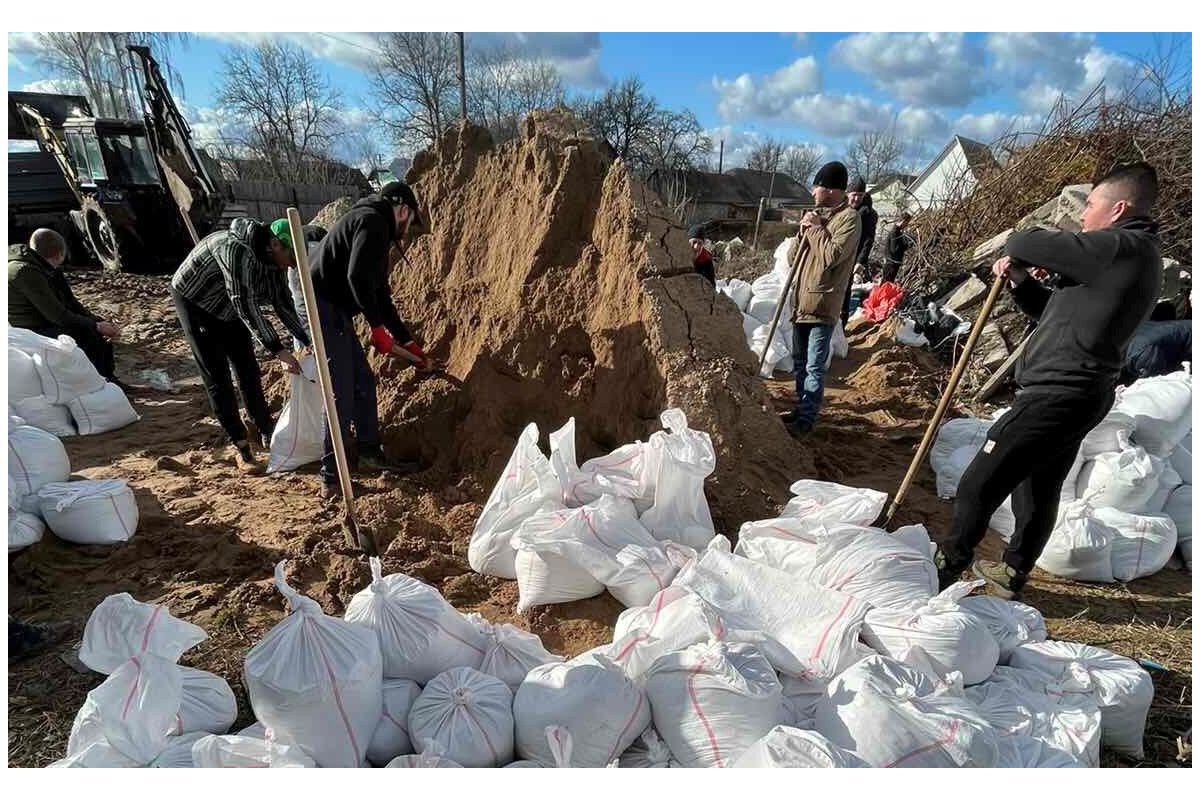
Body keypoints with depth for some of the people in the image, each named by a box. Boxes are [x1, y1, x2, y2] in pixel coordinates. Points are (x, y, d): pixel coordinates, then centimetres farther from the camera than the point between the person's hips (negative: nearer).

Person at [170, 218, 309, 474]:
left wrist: (307, 340, -12)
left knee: (248, 369, 7)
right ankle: (242, 448, -3)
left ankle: (267, 433, 18)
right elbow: (245, 304, -39)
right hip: (194, 301, -7)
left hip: (227, 308, 7)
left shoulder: (272, 258, -12)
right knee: (217, 376, -7)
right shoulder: (236, 248, -36)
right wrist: (277, 349, -41)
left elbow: (283, 302, -4)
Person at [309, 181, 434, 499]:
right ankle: (331, 478, 0)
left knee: (364, 382, 15)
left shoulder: (376, 228, 23)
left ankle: (370, 454, 27)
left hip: (334, 309, 10)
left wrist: (409, 343, 25)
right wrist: (377, 326, -17)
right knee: (342, 394, -8)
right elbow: (357, 277, -24)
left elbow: (381, 295, 25)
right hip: (325, 308, -10)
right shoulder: (373, 221, -8)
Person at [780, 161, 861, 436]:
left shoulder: (849, 218, -8)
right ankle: (801, 409, 28)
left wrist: (816, 228, -11)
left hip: (822, 304, -9)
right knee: (800, 362, 16)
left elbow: (832, 256, -22)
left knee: (814, 367, -4)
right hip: (801, 301, 9)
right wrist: (803, 231, -1)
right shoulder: (818, 215, 17)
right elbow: (792, 257, 15)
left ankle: (806, 419, 3)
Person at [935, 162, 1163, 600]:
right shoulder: (1133, 256, 19)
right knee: (1040, 490, 19)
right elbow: (1056, 310, 21)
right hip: (1076, 395, 11)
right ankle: (1012, 573, 33)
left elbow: (1028, 244, -17)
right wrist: (1021, 281, 6)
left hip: (1055, 395, -11)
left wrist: (1017, 245, 6)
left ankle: (947, 569, 8)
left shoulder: (1121, 247, -14)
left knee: (978, 485, -5)